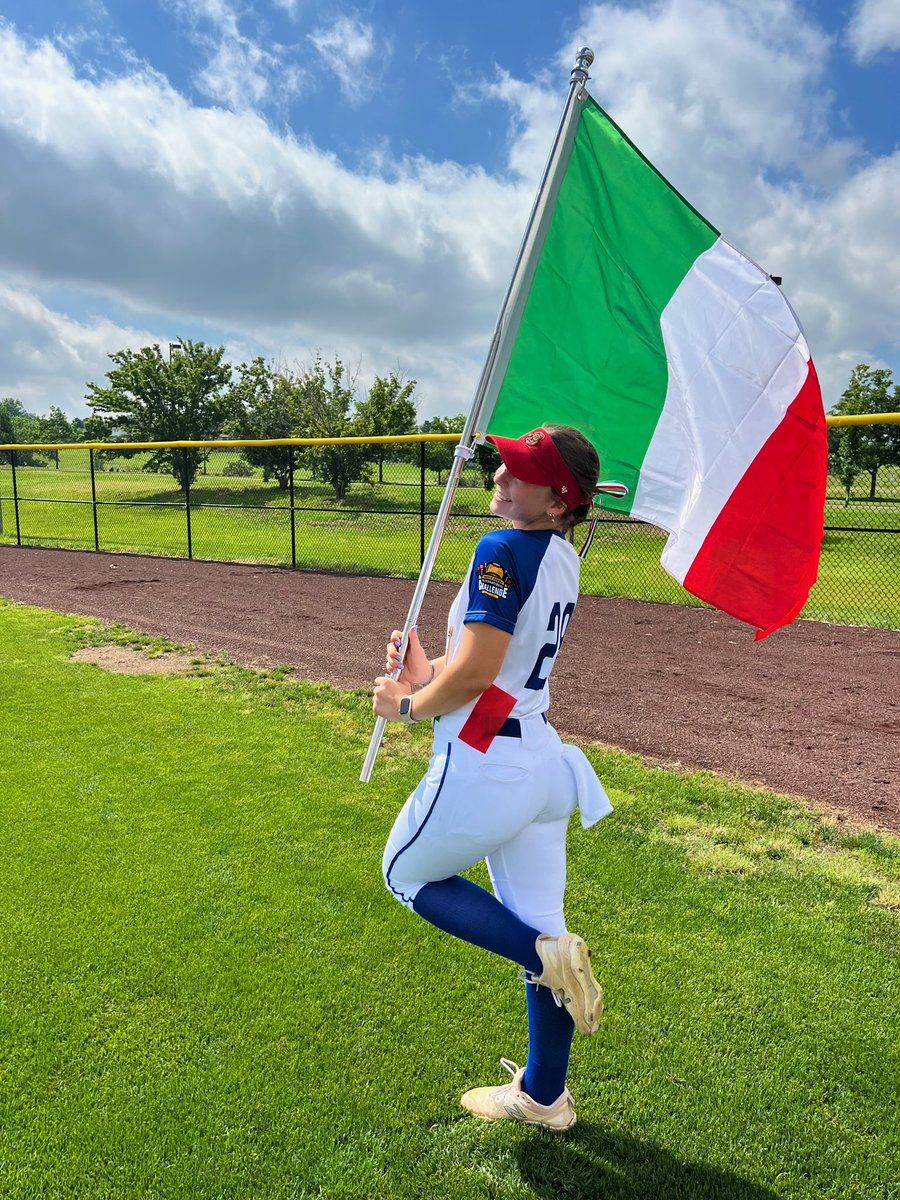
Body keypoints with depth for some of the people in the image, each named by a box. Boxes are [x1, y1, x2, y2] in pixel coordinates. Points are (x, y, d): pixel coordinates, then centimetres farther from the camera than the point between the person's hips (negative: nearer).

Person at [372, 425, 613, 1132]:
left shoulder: (503, 551, -18)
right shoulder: (562, 561, 10)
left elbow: (476, 671, -22)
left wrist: (407, 706, -5)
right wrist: (430, 674, 8)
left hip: (483, 765, -9)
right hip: (543, 761, 9)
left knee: (408, 876, 18)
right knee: (536, 928, 18)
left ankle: (548, 952, 3)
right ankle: (544, 1096, 34)